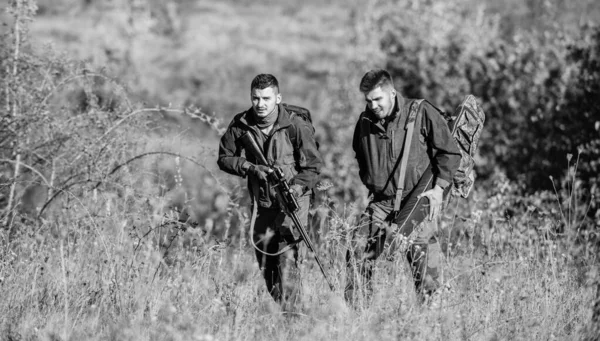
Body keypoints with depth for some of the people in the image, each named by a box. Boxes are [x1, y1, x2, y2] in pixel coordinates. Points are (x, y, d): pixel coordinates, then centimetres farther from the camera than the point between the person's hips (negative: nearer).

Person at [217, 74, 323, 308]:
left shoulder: (296, 126, -14)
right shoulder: (241, 125, -4)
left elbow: (313, 167, -9)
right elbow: (224, 158, 4)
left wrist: (295, 188, -24)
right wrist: (250, 168, -13)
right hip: (261, 201, 4)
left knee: (287, 255, -15)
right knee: (264, 261, 11)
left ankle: (288, 308, -13)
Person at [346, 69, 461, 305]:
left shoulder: (422, 113, -7)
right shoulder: (365, 121, 8)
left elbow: (450, 152, -3)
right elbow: (360, 157, 28)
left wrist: (438, 188, -9)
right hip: (381, 203, 5)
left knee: (422, 258, -9)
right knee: (358, 251, -4)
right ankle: (354, 306, 5)